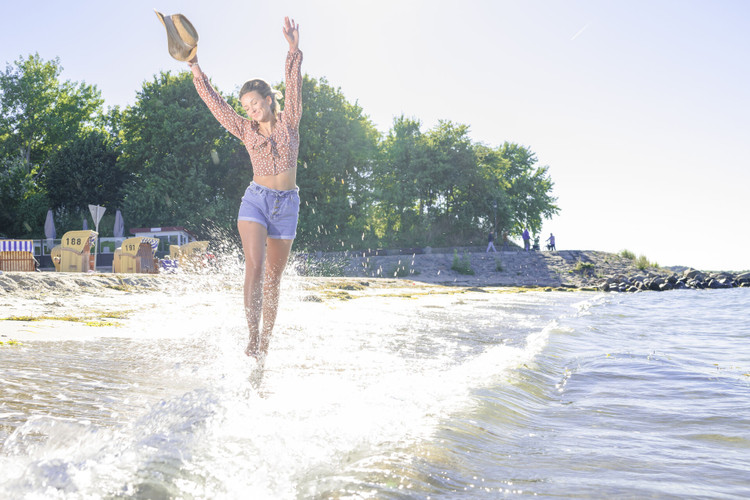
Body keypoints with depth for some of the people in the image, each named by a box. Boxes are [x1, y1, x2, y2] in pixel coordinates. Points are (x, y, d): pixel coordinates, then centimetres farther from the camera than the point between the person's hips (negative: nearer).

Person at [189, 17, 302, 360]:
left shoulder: (289, 122, 5)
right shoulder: (247, 131, 7)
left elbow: (294, 86, -7)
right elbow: (216, 104, 5)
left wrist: (294, 50, -19)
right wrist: (196, 71, -2)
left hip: (287, 205, 0)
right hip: (256, 200, 0)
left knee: (273, 278, 4)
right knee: (254, 267, -21)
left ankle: (264, 345, 11)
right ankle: (252, 337, -21)